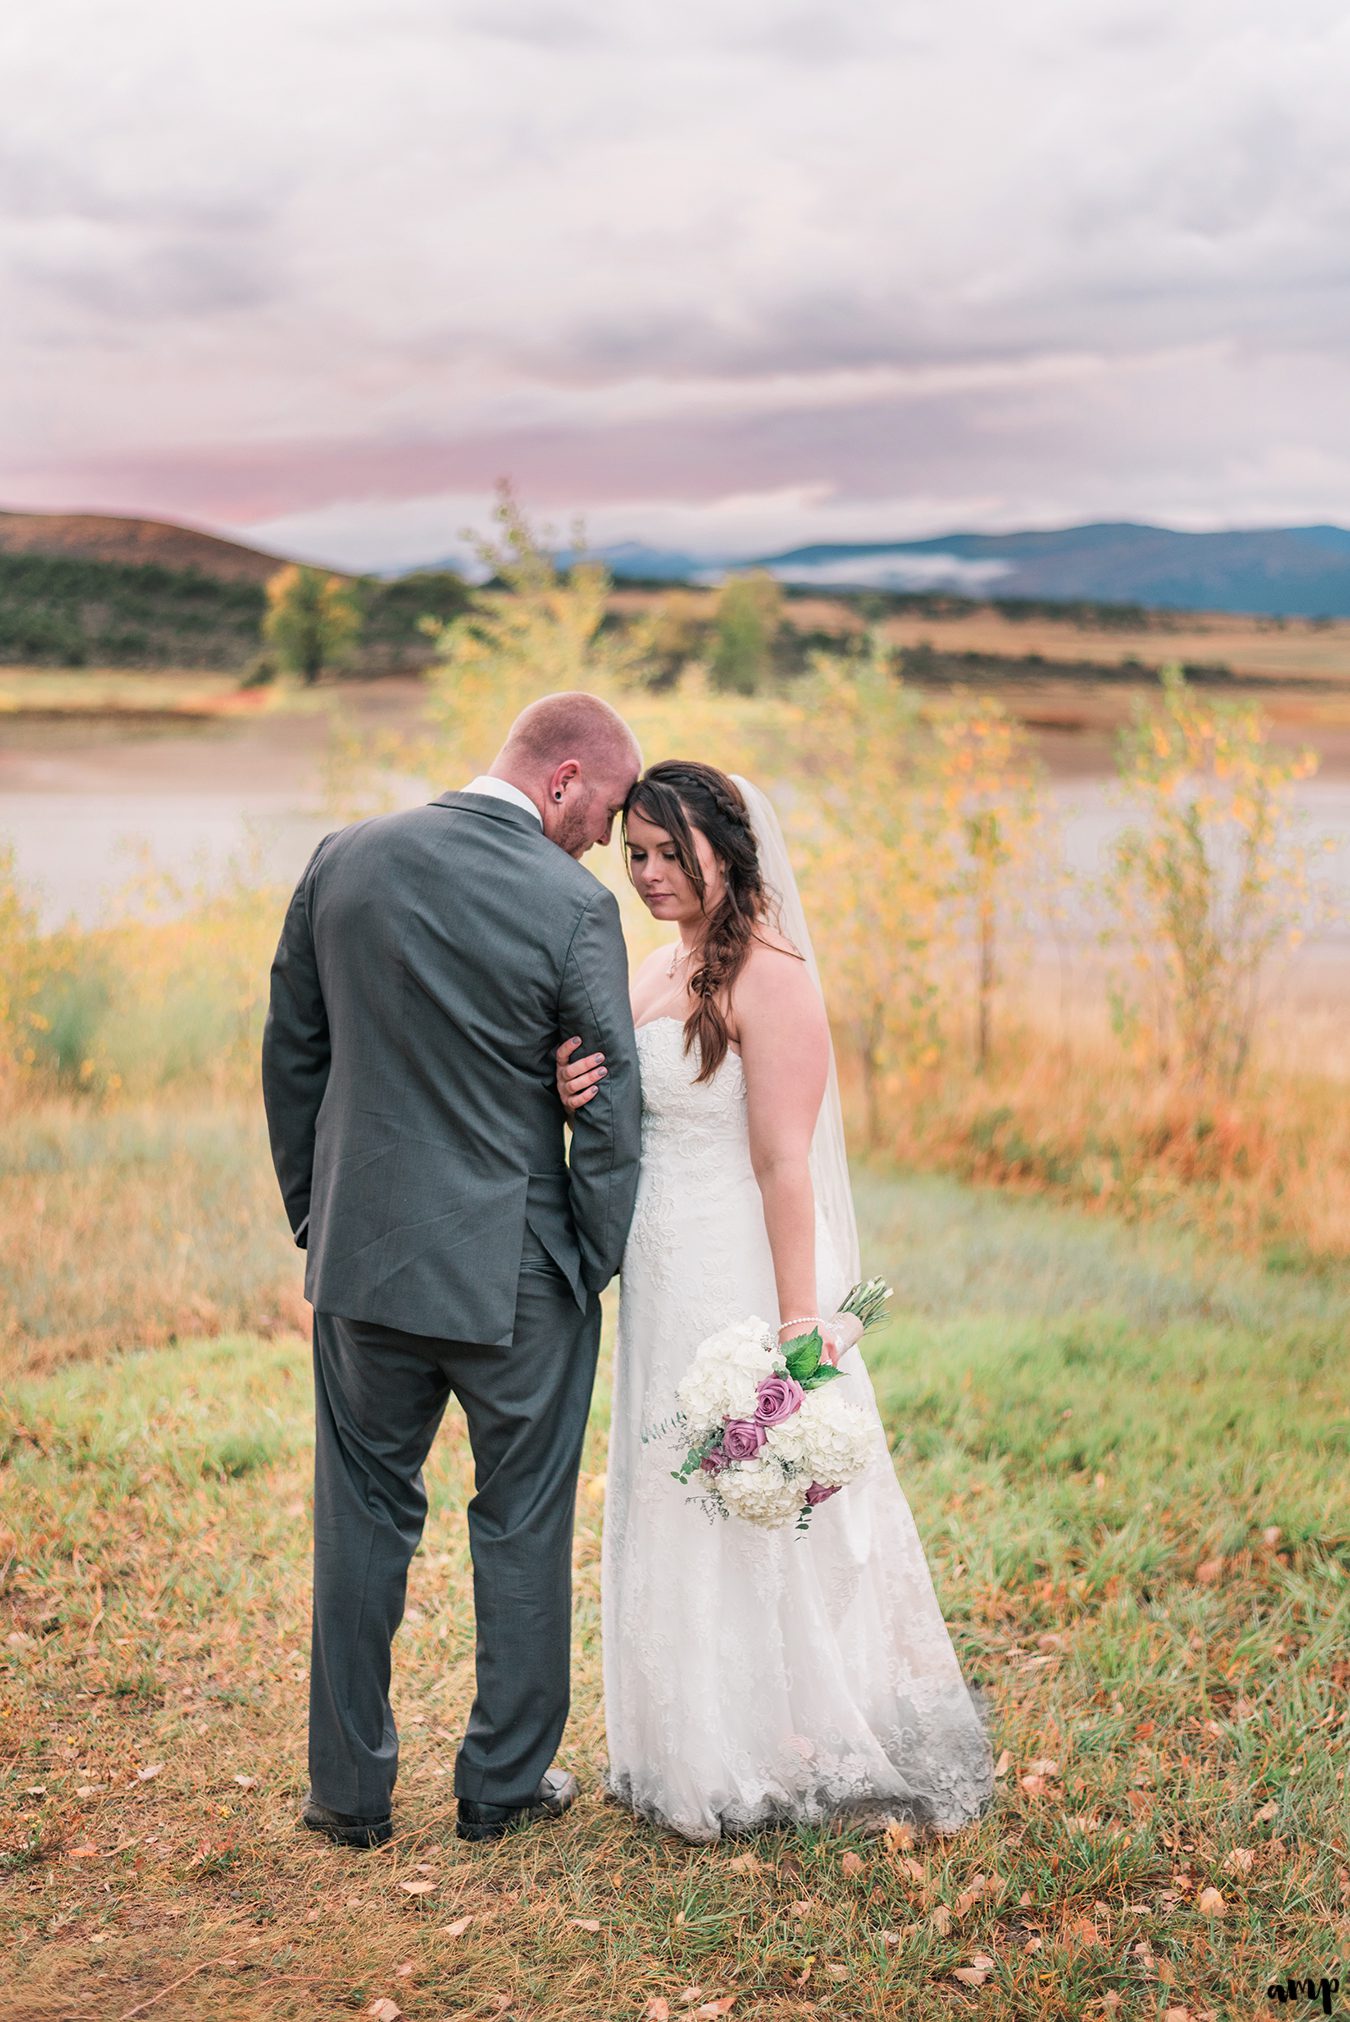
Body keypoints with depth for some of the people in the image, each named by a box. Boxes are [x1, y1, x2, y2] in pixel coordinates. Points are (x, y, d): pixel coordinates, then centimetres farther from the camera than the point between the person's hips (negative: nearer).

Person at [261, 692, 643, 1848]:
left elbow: (291, 1053, 7)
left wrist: (313, 1214, 15)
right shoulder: (573, 905, -14)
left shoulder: (345, 862, 0)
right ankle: (504, 1785, 25)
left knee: (364, 1515, 16)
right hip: (516, 1273, -4)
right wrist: (594, 1268, 2)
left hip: (362, 1255, 4)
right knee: (523, 1524, 13)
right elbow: (612, 1112, -11)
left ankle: (352, 1789, 25)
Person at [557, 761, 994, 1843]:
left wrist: (797, 1327, -21)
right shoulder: (655, 972, 11)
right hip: (662, 1287, 9)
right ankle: (695, 1753, 28)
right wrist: (576, 1098, -5)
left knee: (758, 1518, 2)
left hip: (743, 1284, -8)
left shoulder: (771, 980, -15)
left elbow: (785, 1165, -19)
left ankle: (784, 1758, 18)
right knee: (671, 1509, 15)